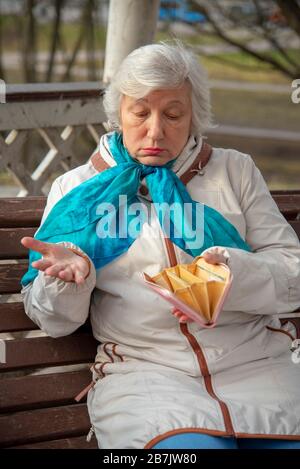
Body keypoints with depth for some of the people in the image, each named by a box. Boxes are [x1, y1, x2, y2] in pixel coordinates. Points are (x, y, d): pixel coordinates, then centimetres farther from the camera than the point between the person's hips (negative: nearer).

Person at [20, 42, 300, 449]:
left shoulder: (235, 171, 14)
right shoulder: (76, 188, 12)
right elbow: (54, 321, 10)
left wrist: (233, 271, -14)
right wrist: (68, 276, -12)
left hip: (254, 360, 2)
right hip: (141, 368, -2)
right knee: (191, 443, -31)